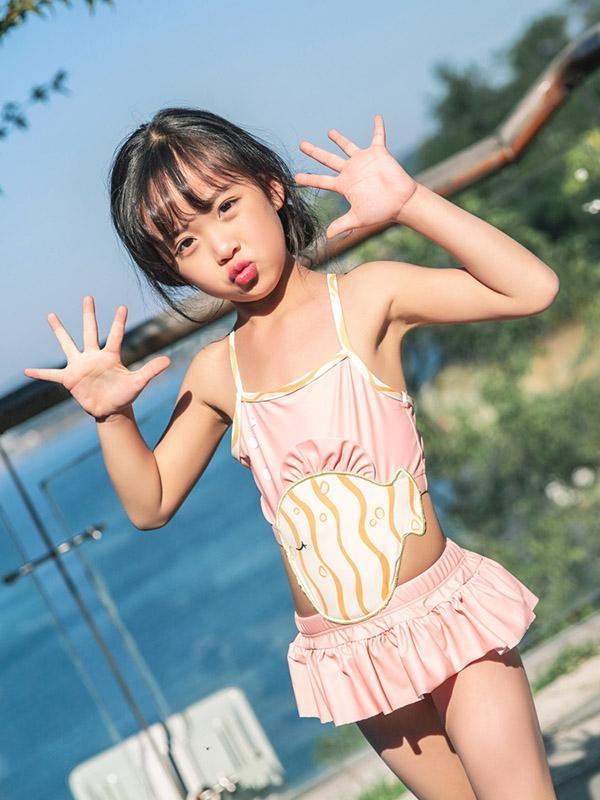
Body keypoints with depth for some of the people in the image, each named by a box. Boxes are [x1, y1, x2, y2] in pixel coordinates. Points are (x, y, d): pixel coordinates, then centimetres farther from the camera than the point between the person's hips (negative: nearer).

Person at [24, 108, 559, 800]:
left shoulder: (365, 296, -9)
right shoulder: (214, 373, 1)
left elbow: (532, 288, -19)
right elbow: (150, 504, 10)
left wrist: (409, 202, -24)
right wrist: (111, 415, -6)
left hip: (444, 611, -3)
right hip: (343, 654, 4)